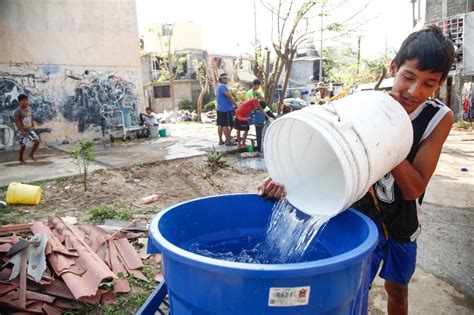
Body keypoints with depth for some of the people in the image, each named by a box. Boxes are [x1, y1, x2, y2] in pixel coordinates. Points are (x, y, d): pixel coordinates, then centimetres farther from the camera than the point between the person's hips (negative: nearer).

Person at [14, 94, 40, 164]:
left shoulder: (29, 108, 2)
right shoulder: (18, 111, -17)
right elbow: (16, 121, -21)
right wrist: (22, 131, -29)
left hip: (30, 130, 5)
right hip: (22, 131, -5)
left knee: (37, 141, -8)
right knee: (23, 146, 1)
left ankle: (31, 154, 13)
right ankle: (20, 158, 27)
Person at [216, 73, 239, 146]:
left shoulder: (219, 86, 18)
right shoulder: (223, 86, -15)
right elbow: (229, 97, -19)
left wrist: (234, 104, 16)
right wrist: (236, 105, -12)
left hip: (220, 108, 10)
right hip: (225, 109, -10)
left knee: (220, 124, 10)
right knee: (226, 125, -7)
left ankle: (220, 140, 16)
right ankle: (228, 141, -4)